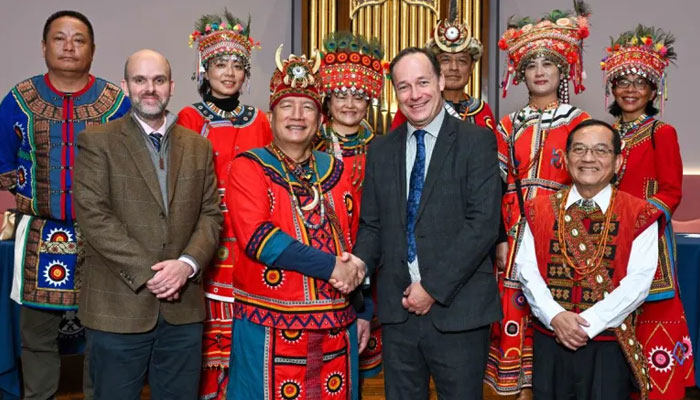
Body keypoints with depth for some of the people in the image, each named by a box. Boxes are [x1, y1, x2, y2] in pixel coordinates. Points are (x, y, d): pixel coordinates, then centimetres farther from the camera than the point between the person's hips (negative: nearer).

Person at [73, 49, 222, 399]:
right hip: (118, 307, -3)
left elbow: (211, 214, 6)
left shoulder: (198, 146, 10)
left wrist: (187, 263, -12)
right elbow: (93, 215, -10)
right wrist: (147, 273, -15)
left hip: (183, 307, 3)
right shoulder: (97, 141, -1)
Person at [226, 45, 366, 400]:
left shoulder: (335, 171, 11)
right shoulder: (247, 168, -4)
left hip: (335, 324, 5)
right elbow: (257, 237, -18)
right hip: (269, 325, -4)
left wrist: (356, 267, -7)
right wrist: (330, 266, -19)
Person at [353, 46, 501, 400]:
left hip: (457, 307, -3)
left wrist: (434, 288, -14)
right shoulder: (381, 149, 10)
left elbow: (483, 223, -11)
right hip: (397, 307, 4)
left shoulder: (477, 141, -3)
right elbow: (371, 225, 10)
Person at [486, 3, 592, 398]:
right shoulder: (510, 125, 10)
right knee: (516, 310, 4)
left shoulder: (579, 122, 3)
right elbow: (497, 186, 6)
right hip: (515, 231, 3)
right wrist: (500, 239, -3)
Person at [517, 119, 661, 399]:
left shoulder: (639, 215, -3)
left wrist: (587, 323, -17)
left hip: (609, 343, -2)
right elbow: (526, 269, -3)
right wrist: (555, 316, -17)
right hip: (549, 339, 2)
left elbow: (638, 281, -11)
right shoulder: (539, 209, 4)